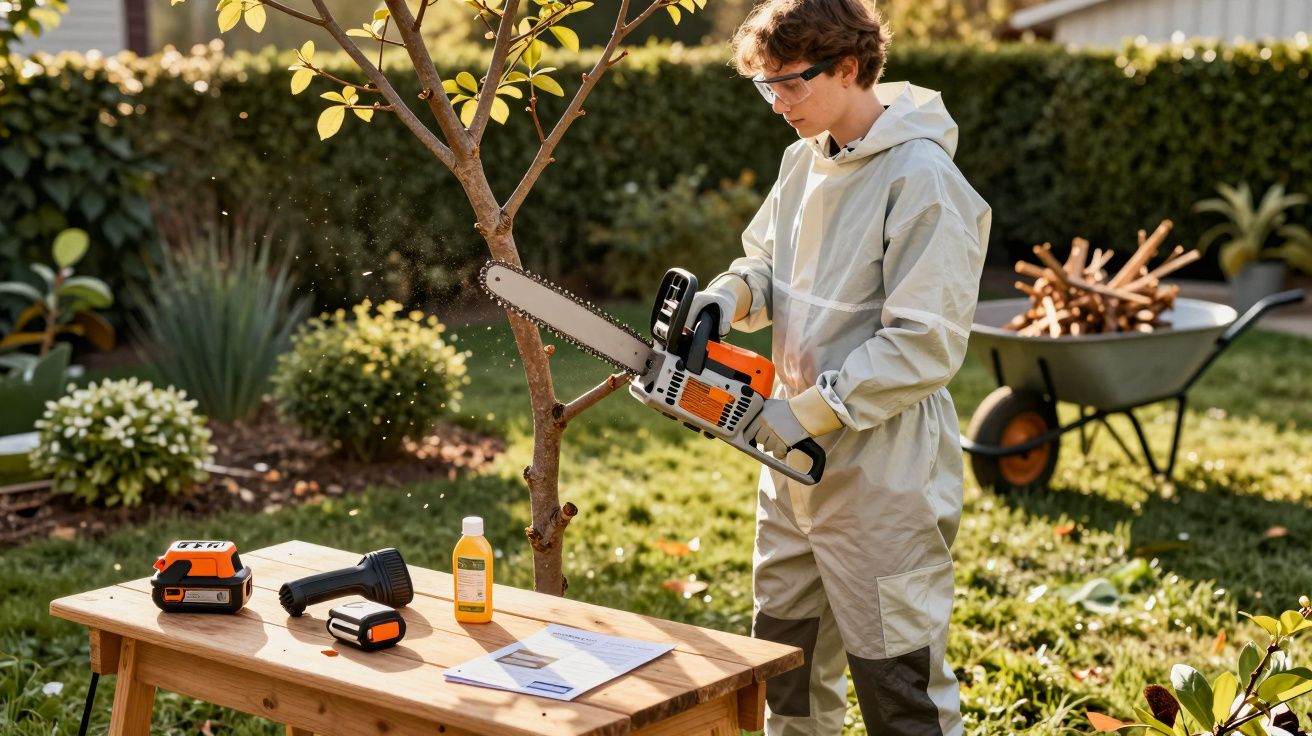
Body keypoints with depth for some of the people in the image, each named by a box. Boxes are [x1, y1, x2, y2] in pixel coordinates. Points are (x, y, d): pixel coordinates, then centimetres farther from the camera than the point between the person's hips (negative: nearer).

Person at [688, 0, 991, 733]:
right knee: (787, 658, 22)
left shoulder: (921, 180, -20)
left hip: (884, 475, -8)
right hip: (799, 461, 9)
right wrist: (732, 296, -4)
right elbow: (770, 263, 18)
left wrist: (812, 410, -21)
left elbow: (926, 346, -23)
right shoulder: (808, 159, 5)